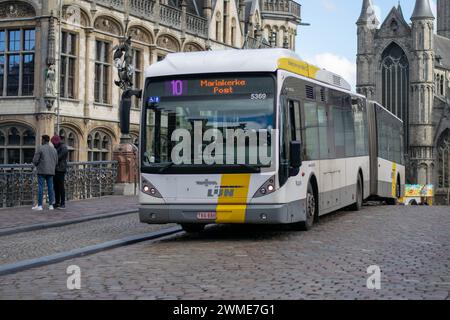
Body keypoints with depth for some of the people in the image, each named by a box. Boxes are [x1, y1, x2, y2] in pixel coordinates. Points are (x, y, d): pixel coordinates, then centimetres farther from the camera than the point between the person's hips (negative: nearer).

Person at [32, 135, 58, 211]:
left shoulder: (40, 148, -7)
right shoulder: (54, 150, 8)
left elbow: (35, 160, -9)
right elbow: (56, 162, 10)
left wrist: (36, 165, 12)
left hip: (42, 171, -5)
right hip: (51, 172, 5)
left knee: (40, 188, -3)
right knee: (50, 188, 7)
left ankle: (39, 206, -4)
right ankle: (51, 205, 6)